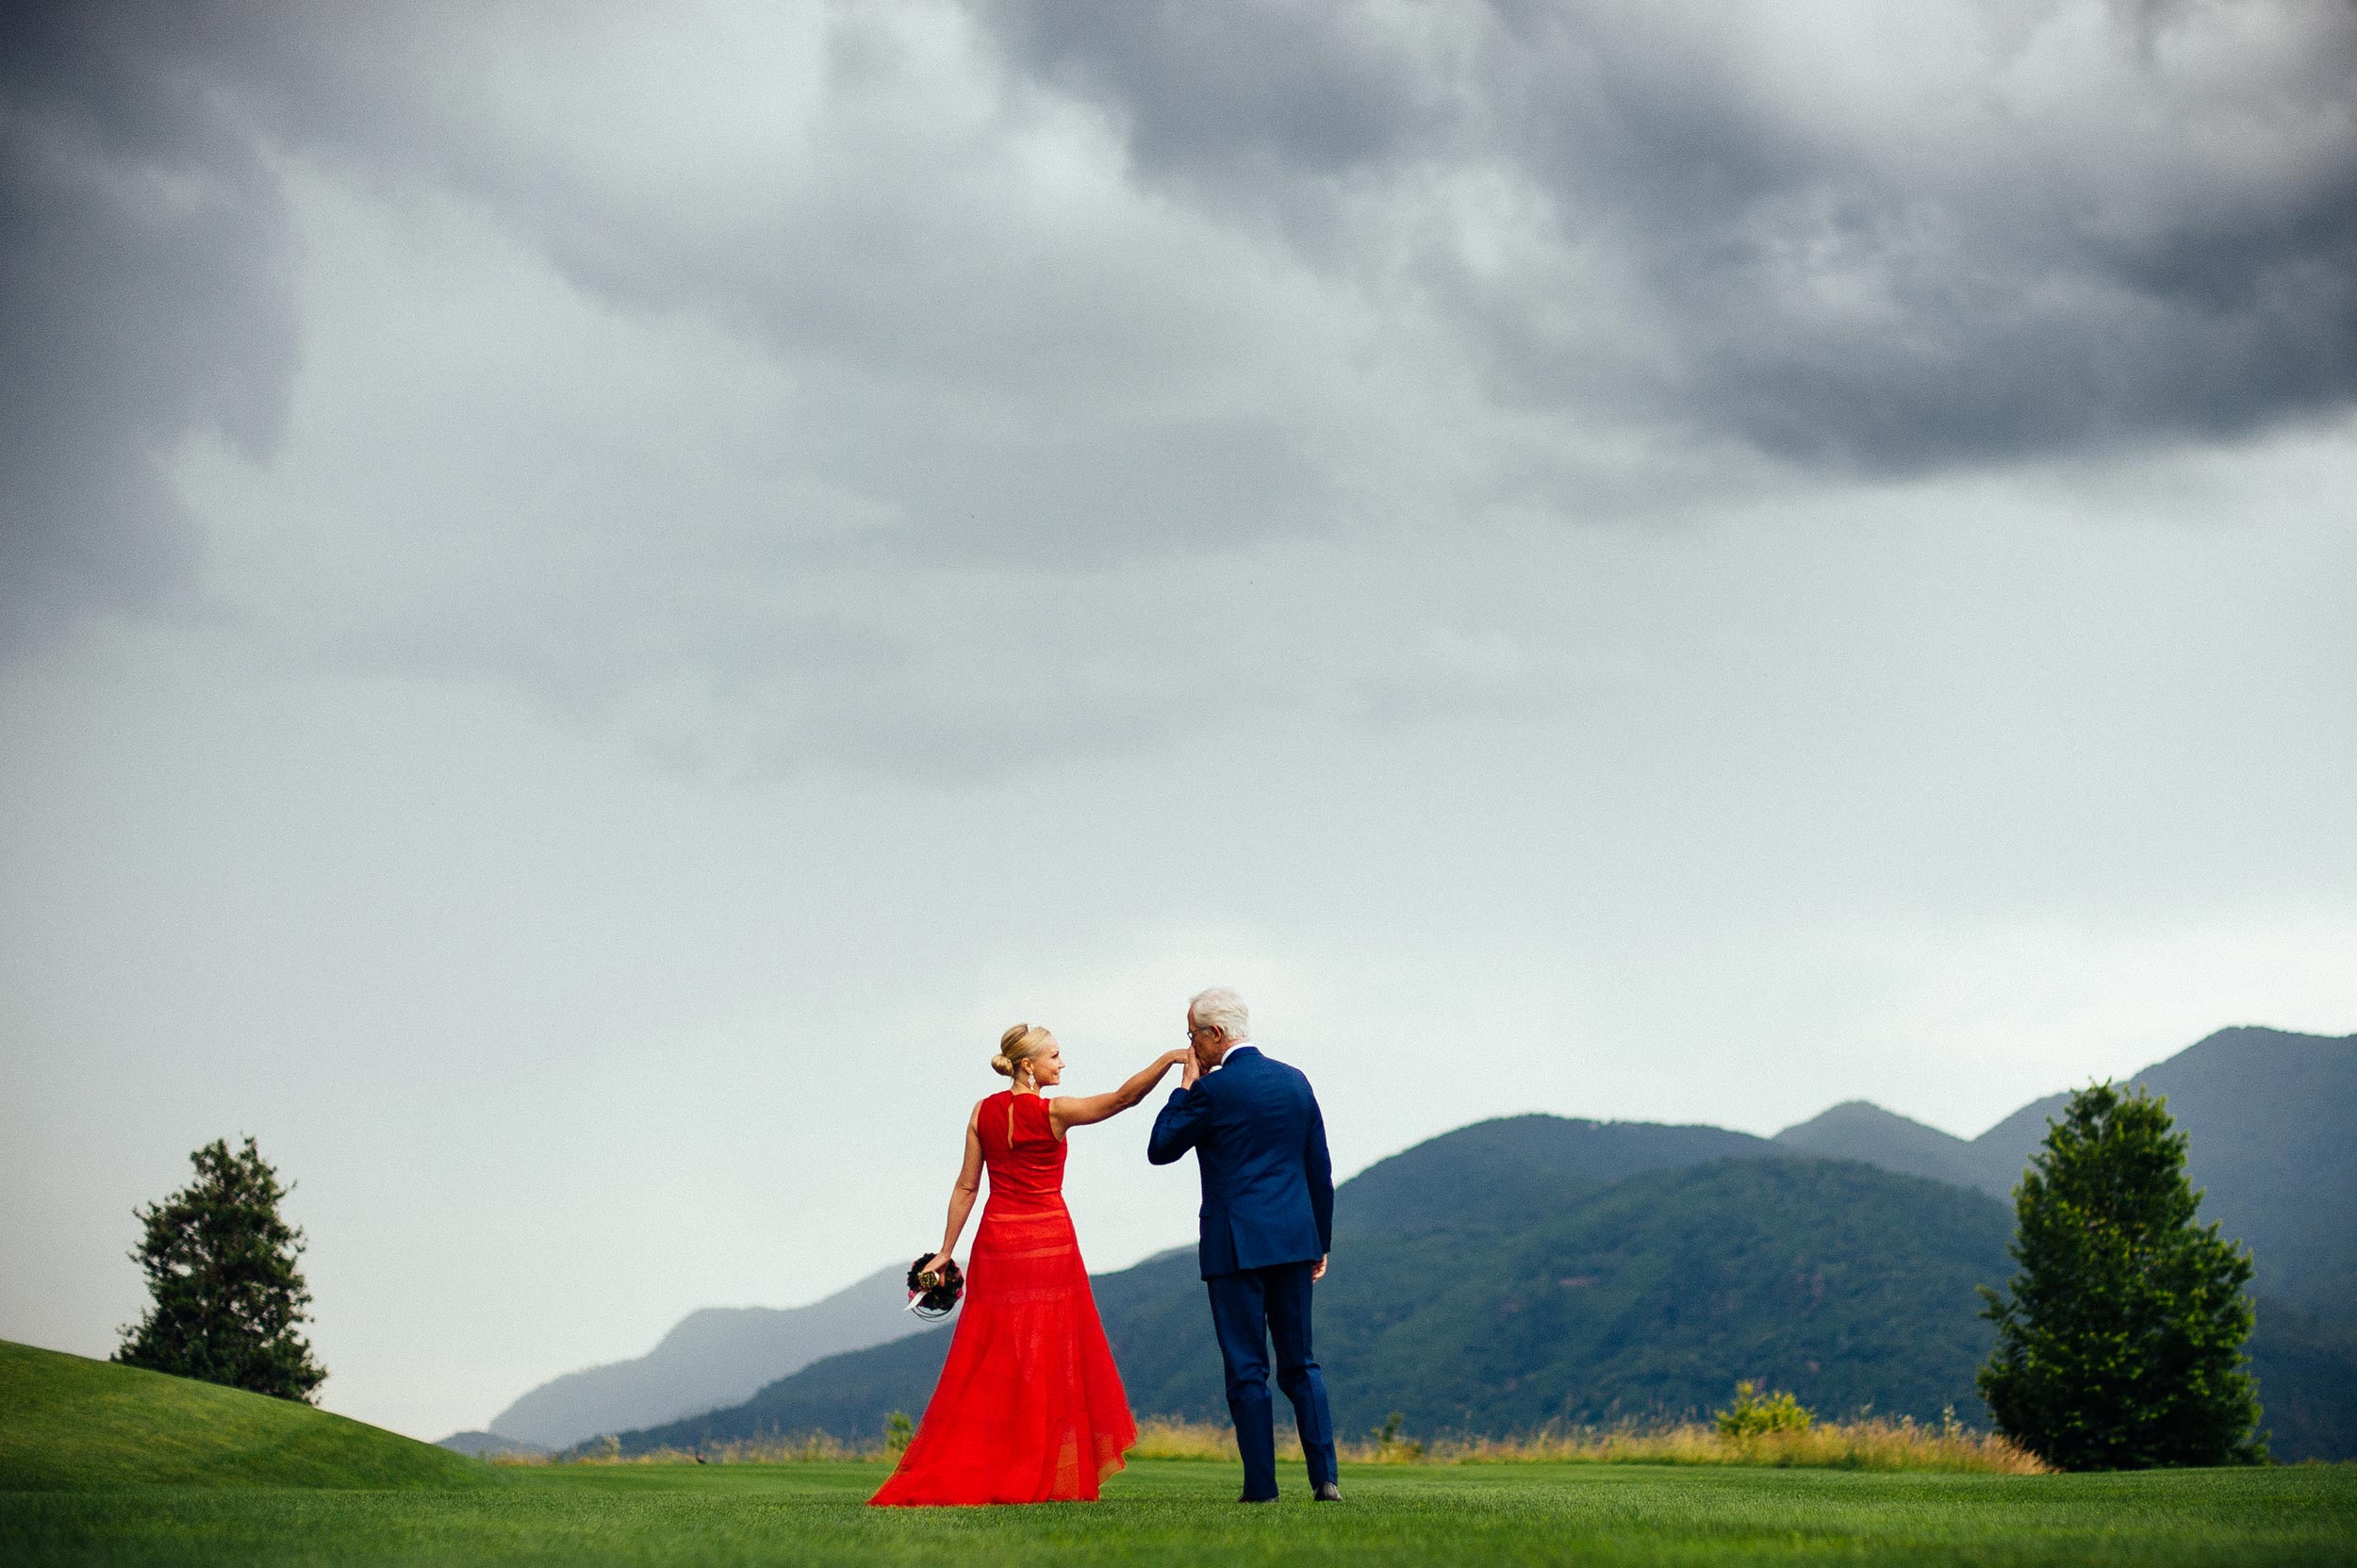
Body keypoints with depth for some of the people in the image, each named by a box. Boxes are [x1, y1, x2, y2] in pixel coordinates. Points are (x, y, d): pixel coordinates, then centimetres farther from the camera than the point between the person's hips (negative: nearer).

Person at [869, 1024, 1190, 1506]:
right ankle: (1040, 1478, 3)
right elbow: (1123, 1097, -16)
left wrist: (946, 1251, 10)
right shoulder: (1054, 1112, -9)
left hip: (996, 1244, 4)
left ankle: (951, 1473, 4)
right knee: (1048, 1361, 2)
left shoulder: (983, 1113, 5)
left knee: (988, 1363, 6)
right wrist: (1169, 1059, -16)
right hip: (1049, 1242, -4)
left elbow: (966, 1187, 6)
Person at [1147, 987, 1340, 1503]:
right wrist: (1320, 1243, 19)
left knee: (1246, 1368, 0)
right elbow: (1320, 1169, 12)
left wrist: (1186, 1083, 5)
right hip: (1294, 1241, 5)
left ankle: (1261, 1484, 0)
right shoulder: (1295, 1082, 8)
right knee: (1299, 1362, 11)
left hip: (1236, 1246, -5)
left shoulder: (1212, 1089, -10)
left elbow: (1160, 1149, 1)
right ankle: (1325, 1475, 2)